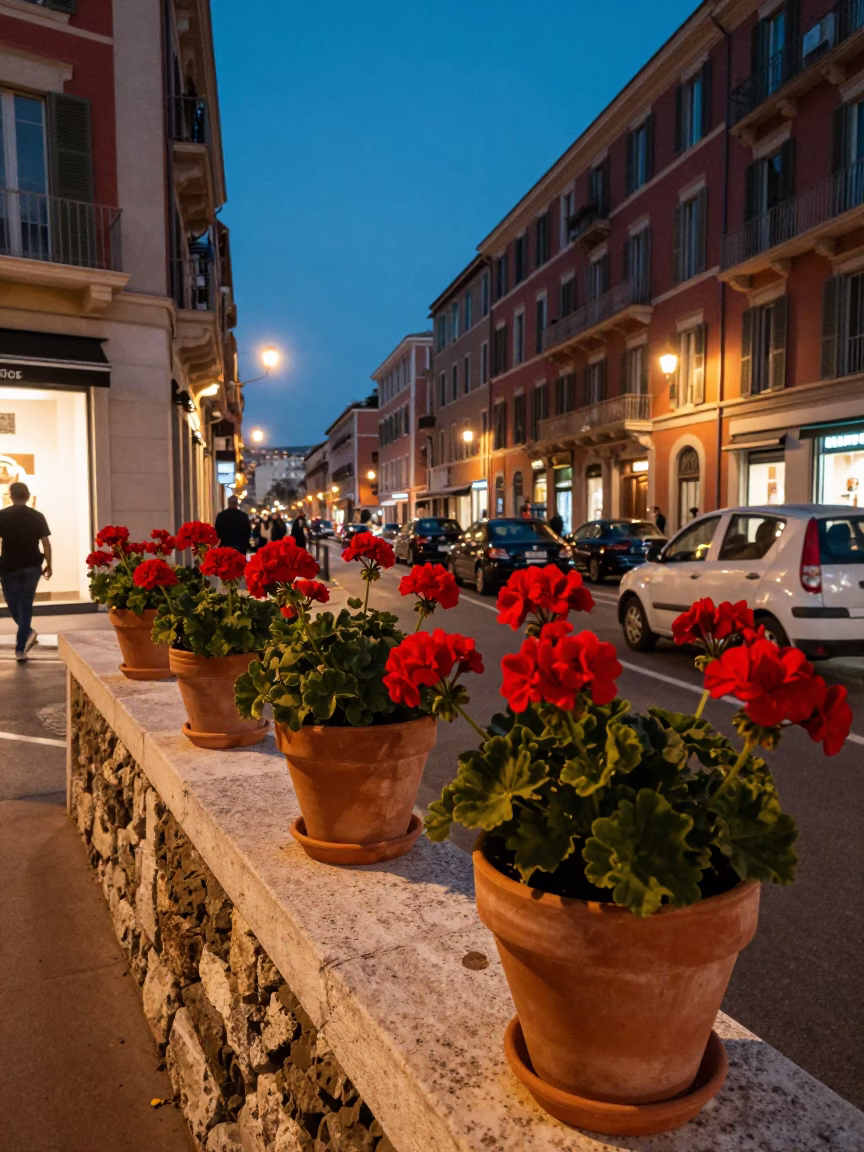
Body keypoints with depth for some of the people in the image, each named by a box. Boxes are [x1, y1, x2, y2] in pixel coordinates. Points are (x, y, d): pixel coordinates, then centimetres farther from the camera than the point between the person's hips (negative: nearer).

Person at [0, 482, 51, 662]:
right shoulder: (37, 516, 1)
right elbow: (46, 543, -1)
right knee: (26, 605, 5)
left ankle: (27, 633, -2)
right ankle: (20, 648, 3)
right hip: (32, 566, 1)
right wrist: (49, 566, 7)